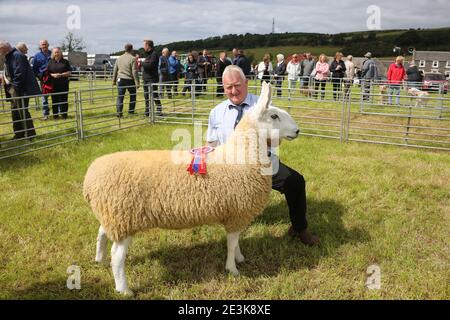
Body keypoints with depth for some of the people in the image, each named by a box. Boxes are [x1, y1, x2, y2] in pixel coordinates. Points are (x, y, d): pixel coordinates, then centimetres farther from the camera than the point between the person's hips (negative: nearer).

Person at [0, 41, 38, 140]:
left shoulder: (17, 56, -16)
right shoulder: (8, 57, 15)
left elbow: (19, 74, -23)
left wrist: (15, 88, -21)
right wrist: (9, 87, 11)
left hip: (21, 90, -10)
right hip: (14, 90, 10)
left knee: (23, 112, -5)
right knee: (15, 111, 14)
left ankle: (30, 134, 5)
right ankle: (19, 133, 24)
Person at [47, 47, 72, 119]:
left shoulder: (65, 62, 6)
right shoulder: (51, 62, 9)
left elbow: (69, 72, 1)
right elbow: (47, 73, 7)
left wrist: (61, 75, -13)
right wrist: (53, 75, -13)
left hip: (64, 84, -1)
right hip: (54, 84, 1)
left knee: (64, 99, 1)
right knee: (55, 100, 3)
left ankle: (64, 114, 11)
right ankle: (55, 115, 11)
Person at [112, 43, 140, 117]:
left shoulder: (119, 58, 10)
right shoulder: (132, 58, -8)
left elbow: (115, 70, 14)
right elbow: (134, 72, -14)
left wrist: (114, 80, 21)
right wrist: (137, 83, -12)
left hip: (120, 80, 4)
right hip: (130, 80, -4)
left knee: (120, 97, 5)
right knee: (133, 95, 14)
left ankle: (119, 112, -2)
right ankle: (131, 111, 17)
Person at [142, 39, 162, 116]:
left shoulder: (154, 54, -11)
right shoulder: (148, 54, 18)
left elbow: (150, 65, -21)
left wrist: (142, 63, -11)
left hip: (152, 79, -9)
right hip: (146, 79, 9)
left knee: (154, 95, -7)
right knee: (146, 96, 12)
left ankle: (159, 110, -2)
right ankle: (147, 111, 19)